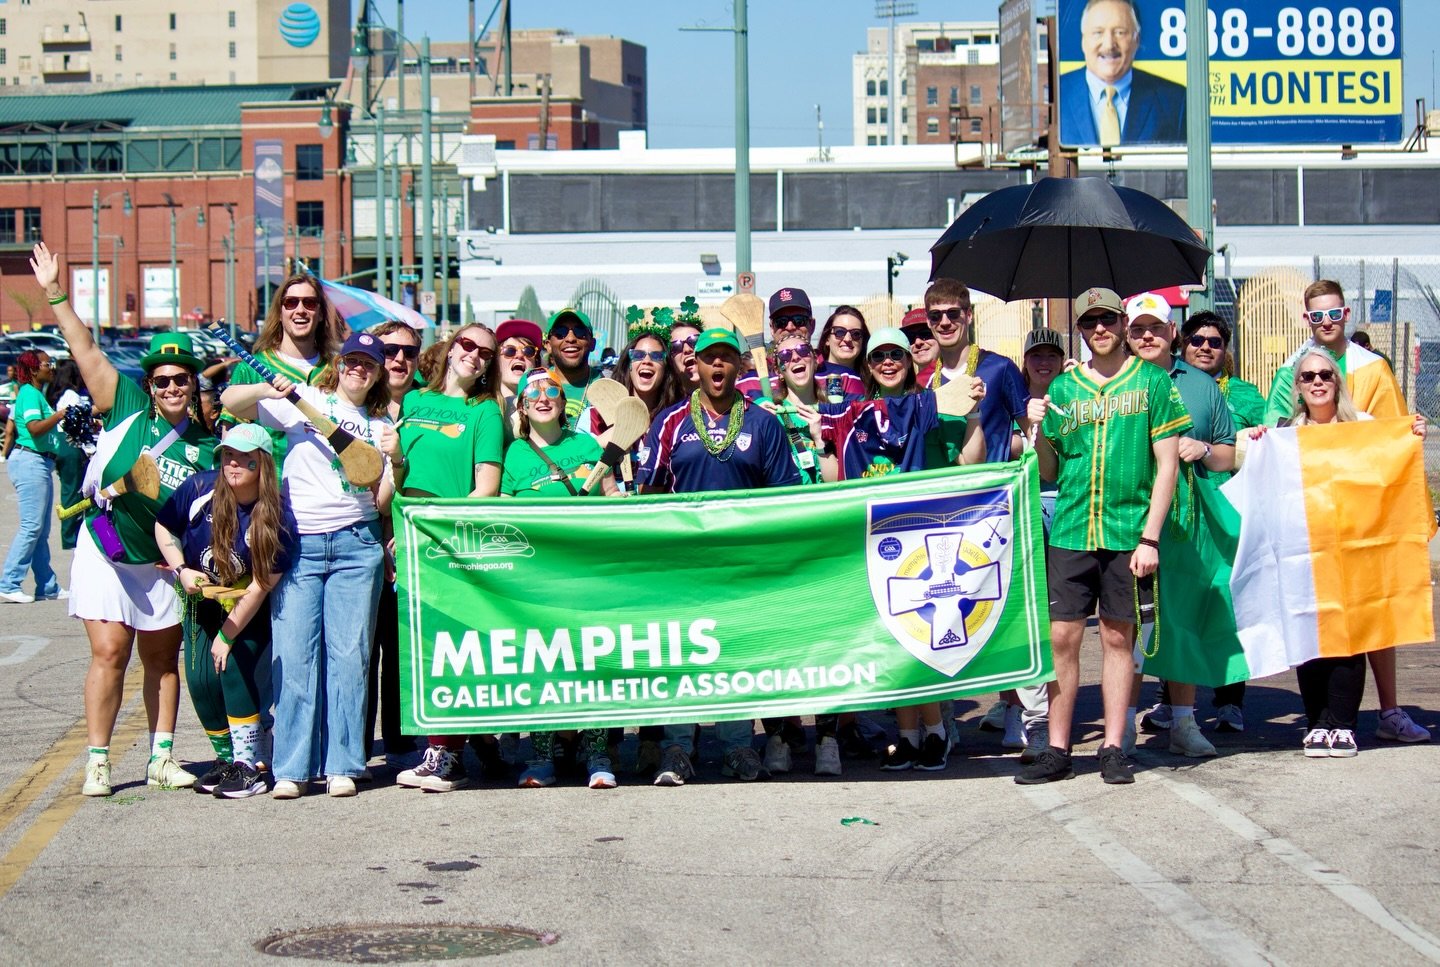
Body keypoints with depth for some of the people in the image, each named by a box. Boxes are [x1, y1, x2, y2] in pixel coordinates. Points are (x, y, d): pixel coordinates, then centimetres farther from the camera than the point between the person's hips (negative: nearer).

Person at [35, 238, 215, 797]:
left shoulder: (206, 448, 0)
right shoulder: (127, 408, -6)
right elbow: (87, 352, -9)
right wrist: (55, 294, -14)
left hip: (162, 562, 3)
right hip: (106, 554, -3)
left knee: (163, 659, 8)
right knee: (110, 652, -7)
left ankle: (162, 758, 16)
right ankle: (98, 761, -3)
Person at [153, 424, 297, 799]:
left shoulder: (277, 518, -25)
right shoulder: (199, 489, -18)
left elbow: (261, 585, -21)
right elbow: (163, 528, 0)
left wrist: (227, 635, -19)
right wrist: (181, 570, -15)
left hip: (250, 611, -3)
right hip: (202, 600, 3)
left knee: (234, 666, -21)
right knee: (200, 679, -6)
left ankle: (250, 764, -14)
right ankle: (228, 757, 14)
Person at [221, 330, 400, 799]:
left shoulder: (380, 427, 16)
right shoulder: (306, 402, 8)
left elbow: (381, 503, 12)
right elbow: (231, 402, 2)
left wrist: (393, 460, -4)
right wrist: (266, 390, -16)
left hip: (356, 545, 2)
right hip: (298, 544, -2)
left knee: (349, 654, -1)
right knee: (294, 656, -5)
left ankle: (342, 766, 4)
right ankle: (291, 769, 0)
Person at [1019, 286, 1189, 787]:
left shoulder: (1152, 382, 2)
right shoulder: (1062, 387, 10)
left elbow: (1166, 464, 0)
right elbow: (1048, 472, 13)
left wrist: (1150, 537, -7)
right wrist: (1039, 434, -7)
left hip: (1127, 533, -2)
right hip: (1070, 532, 2)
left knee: (1118, 637, 4)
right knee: (1061, 638, -1)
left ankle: (1113, 748, 11)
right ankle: (1057, 750, 5)